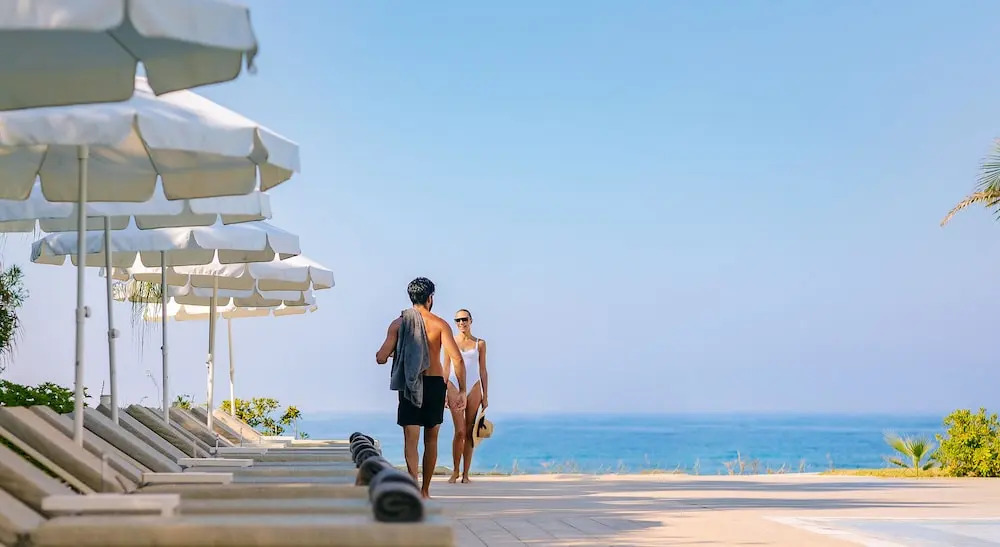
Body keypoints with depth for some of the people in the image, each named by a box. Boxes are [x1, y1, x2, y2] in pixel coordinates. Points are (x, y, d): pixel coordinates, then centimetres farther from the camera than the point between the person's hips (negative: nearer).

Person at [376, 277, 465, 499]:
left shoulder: (398, 324, 1)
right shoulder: (439, 324, -2)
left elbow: (381, 358, -3)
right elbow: (456, 357, -13)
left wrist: (392, 353, 20)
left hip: (409, 386, 0)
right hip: (435, 384, 0)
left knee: (411, 439, -4)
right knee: (431, 439, 14)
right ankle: (425, 490, 23)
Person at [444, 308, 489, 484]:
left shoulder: (480, 344, 8)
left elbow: (483, 370, 10)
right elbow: (446, 369, 7)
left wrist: (485, 395, 6)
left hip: (473, 388, 1)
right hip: (454, 388, -1)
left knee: (469, 432, 2)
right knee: (460, 431, -10)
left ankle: (465, 473, 6)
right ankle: (455, 471, 3)